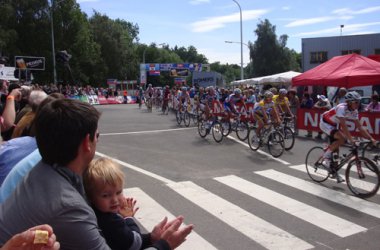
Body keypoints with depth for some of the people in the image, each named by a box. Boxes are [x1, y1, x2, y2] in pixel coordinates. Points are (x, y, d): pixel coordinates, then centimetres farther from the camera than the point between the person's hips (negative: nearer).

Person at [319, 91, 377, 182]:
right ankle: (326, 155, -9)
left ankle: (334, 172, 16)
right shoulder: (341, 108, -31)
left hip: (334, 125, 8)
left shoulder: (354, 112, -8)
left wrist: (371, 138, -15)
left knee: (335, 148, 5)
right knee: (342, 138, -27)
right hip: (325, 123, -8)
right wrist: (351, 140, -43)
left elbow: (360, 127, -6)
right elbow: (343, 126, -37)